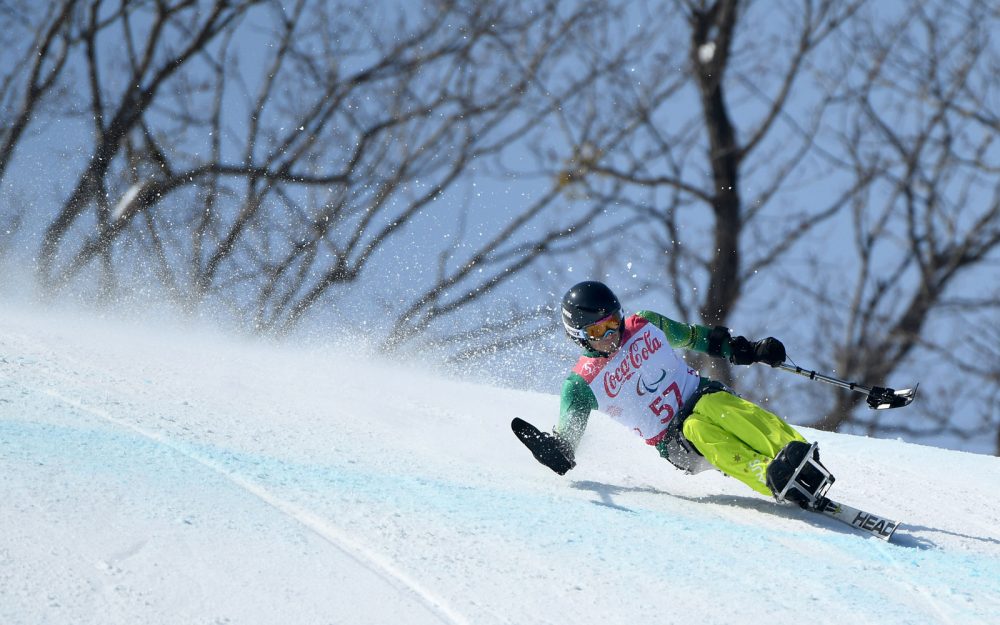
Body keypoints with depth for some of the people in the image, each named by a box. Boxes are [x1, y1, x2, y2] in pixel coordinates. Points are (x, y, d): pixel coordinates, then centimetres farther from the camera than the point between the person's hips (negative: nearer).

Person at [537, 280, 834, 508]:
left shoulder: (644, 325, 6)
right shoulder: (583, 384, -1)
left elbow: (694, 337, 17)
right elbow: (567, 434, 1)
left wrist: (751, 351, 11)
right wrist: (558, 455, -24)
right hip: (674, 441, -3)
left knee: (717, 406, -33)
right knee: (697, 430, -37)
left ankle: (802, 458, -46)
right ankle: (775, 478, -56)